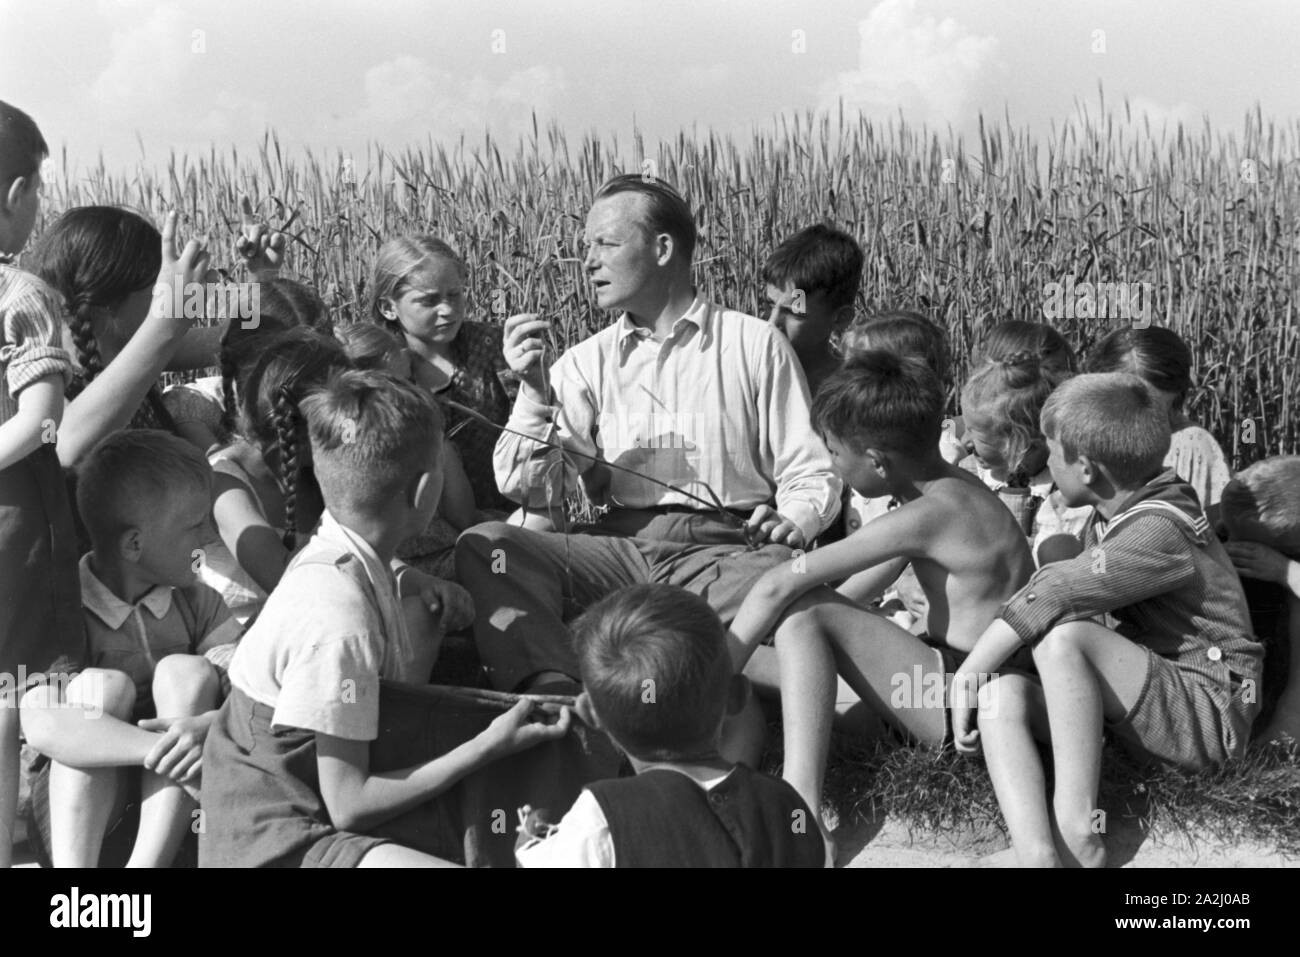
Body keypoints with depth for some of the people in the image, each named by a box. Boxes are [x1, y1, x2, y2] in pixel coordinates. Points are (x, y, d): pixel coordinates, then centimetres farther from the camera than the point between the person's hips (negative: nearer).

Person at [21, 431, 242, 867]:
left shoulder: (196, 602, 1)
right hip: (69, 815, -3)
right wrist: (161, 749, -42)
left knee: (186, 672, -19)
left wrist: (206, 727, -36)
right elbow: (42, 727, -33)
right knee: (104, 684, -27)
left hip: (166, 804, 4)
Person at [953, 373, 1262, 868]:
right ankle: (1039, 856, -36)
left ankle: (1078, 831, -27)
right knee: (1002, 694, -15)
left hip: (1207, 709, -9)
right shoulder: (1114, 515, 10)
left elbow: (1053, 597, -27)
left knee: (1063, 637, -32)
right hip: (1140, 705, 9)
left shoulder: (1157, 533, -19)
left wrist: (967, 674, -22)